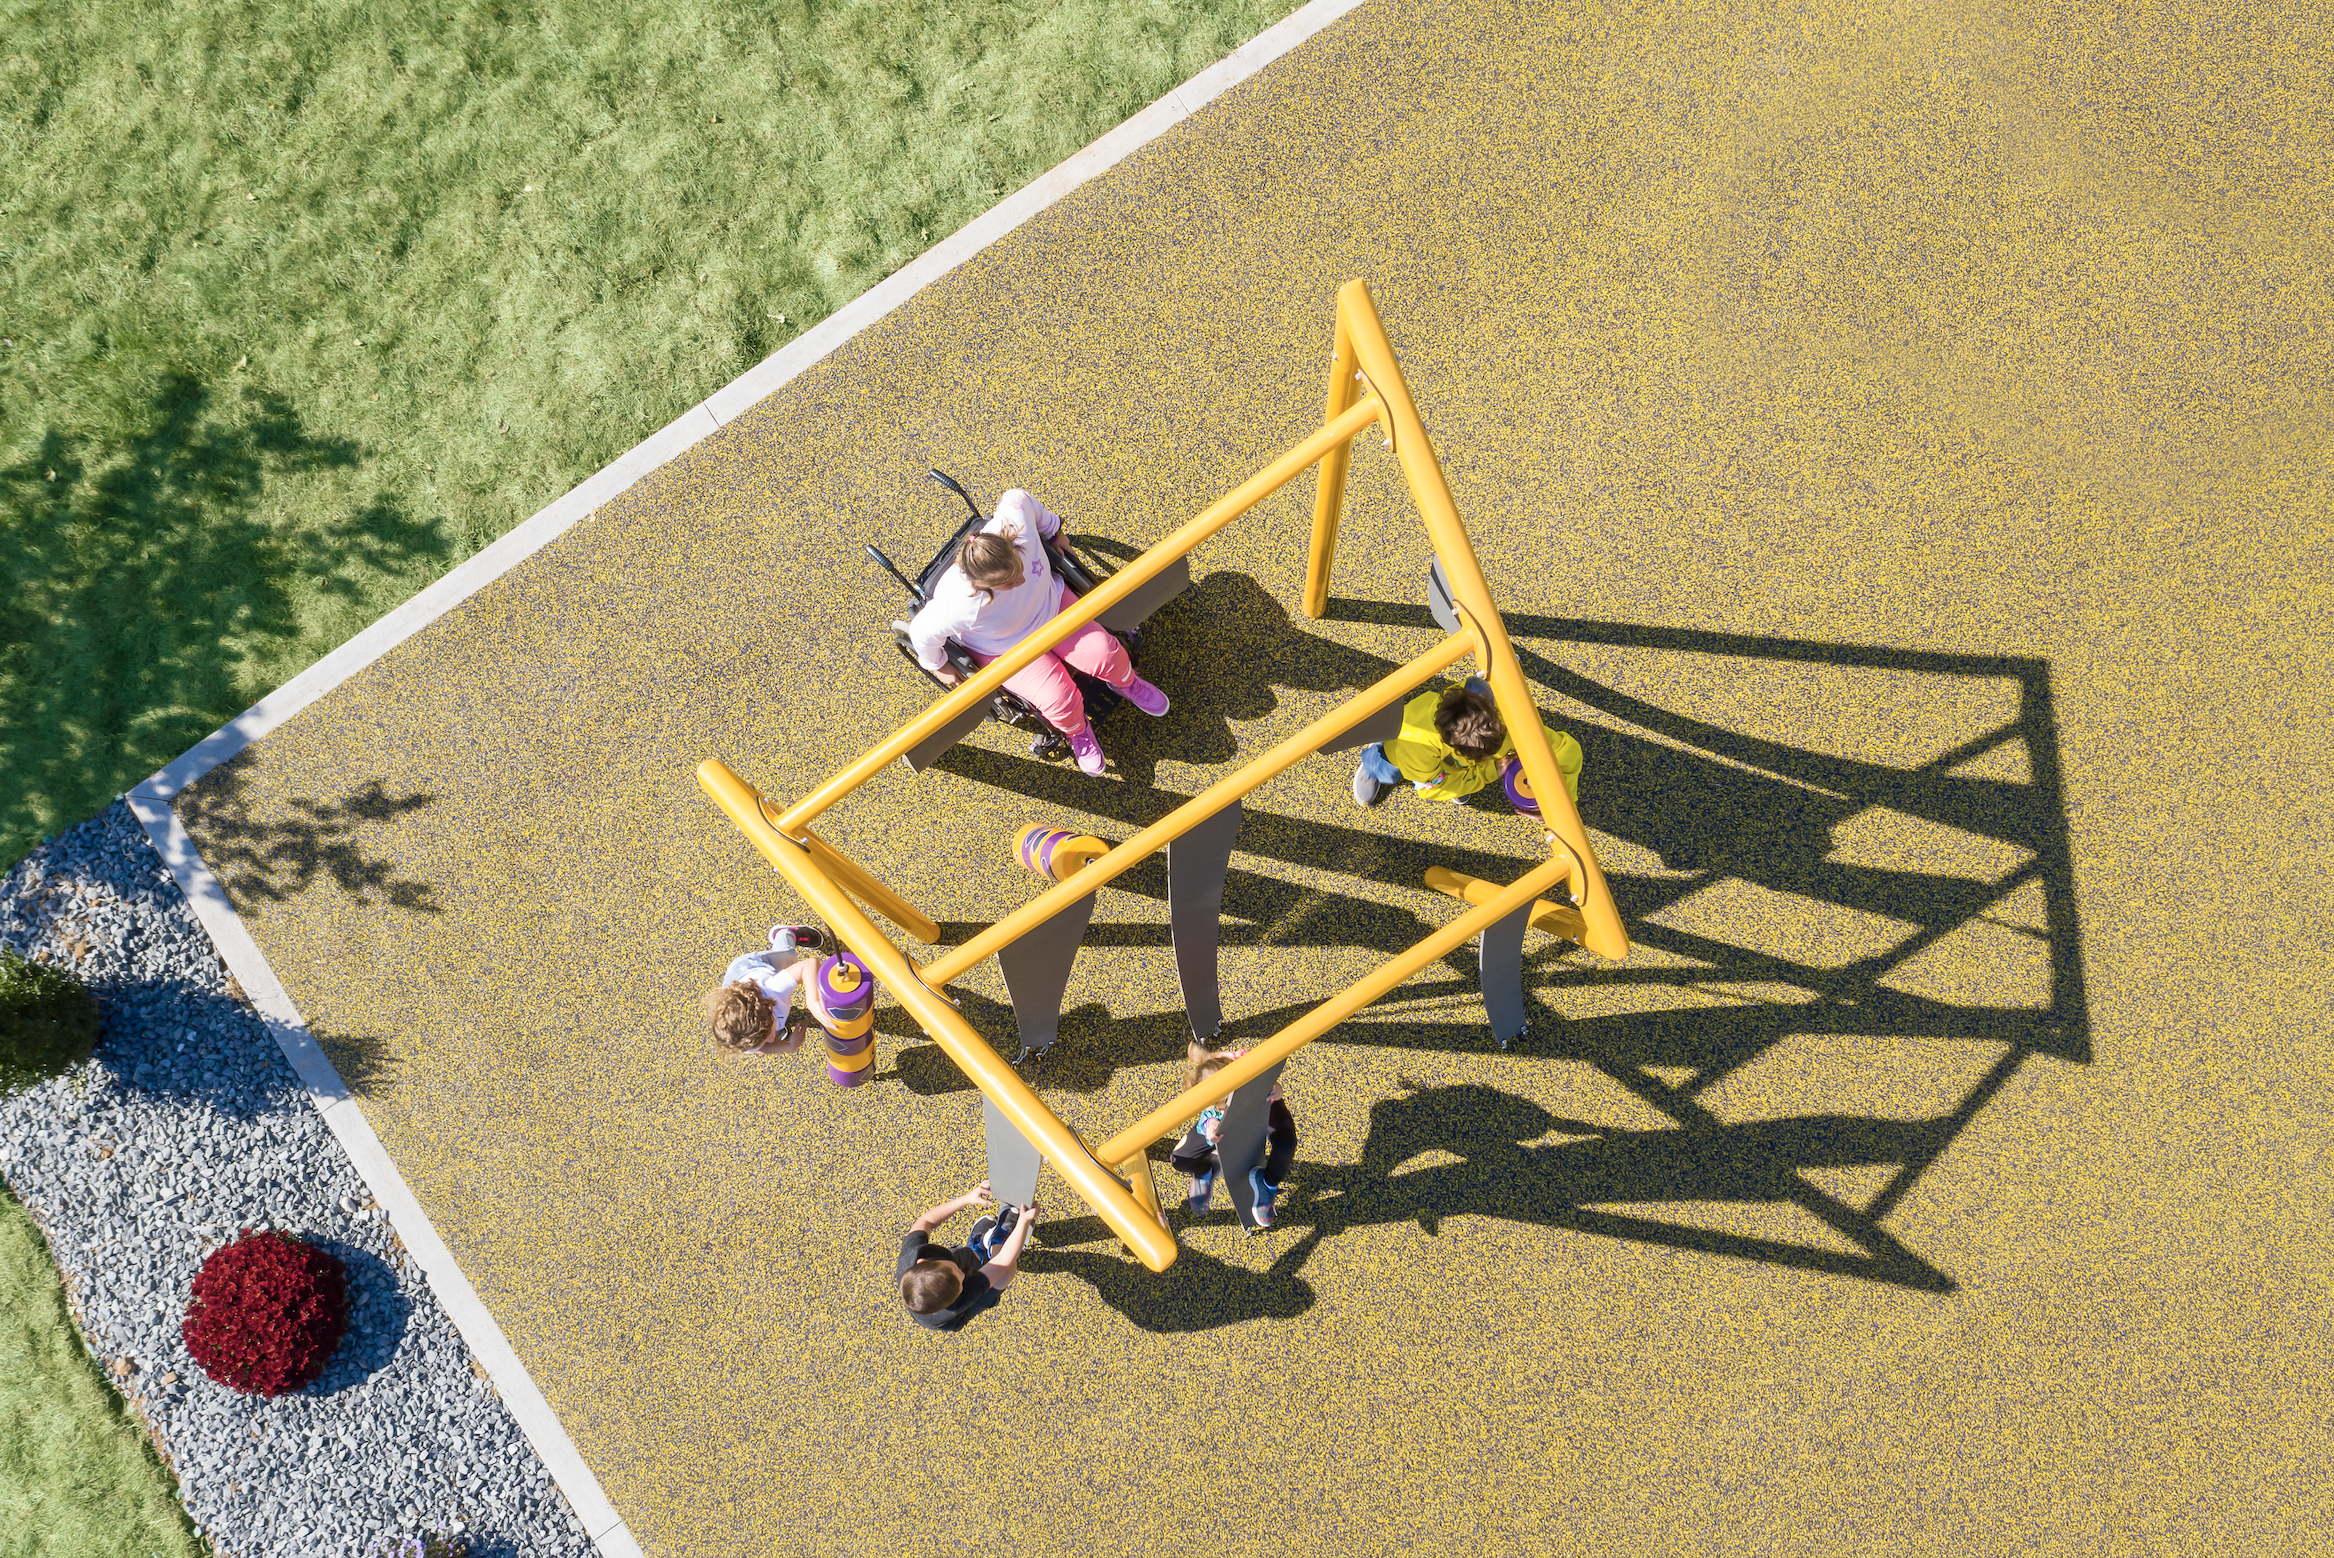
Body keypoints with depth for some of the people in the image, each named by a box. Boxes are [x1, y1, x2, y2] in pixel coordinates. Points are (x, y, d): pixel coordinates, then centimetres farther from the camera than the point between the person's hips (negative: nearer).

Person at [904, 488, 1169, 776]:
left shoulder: (1017, 526, -36)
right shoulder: (959, 604, -43)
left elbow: (1017, 497, -12)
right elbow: (922, 631, -25)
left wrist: (1054, 527, 3)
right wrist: (938, 666, -5)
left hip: (1051, 602, 4)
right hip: (1006, 650, -4)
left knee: (1103, 652, -11)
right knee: (1059, 699, -19)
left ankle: (1127, 682, 28)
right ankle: (1076, 732, 21)